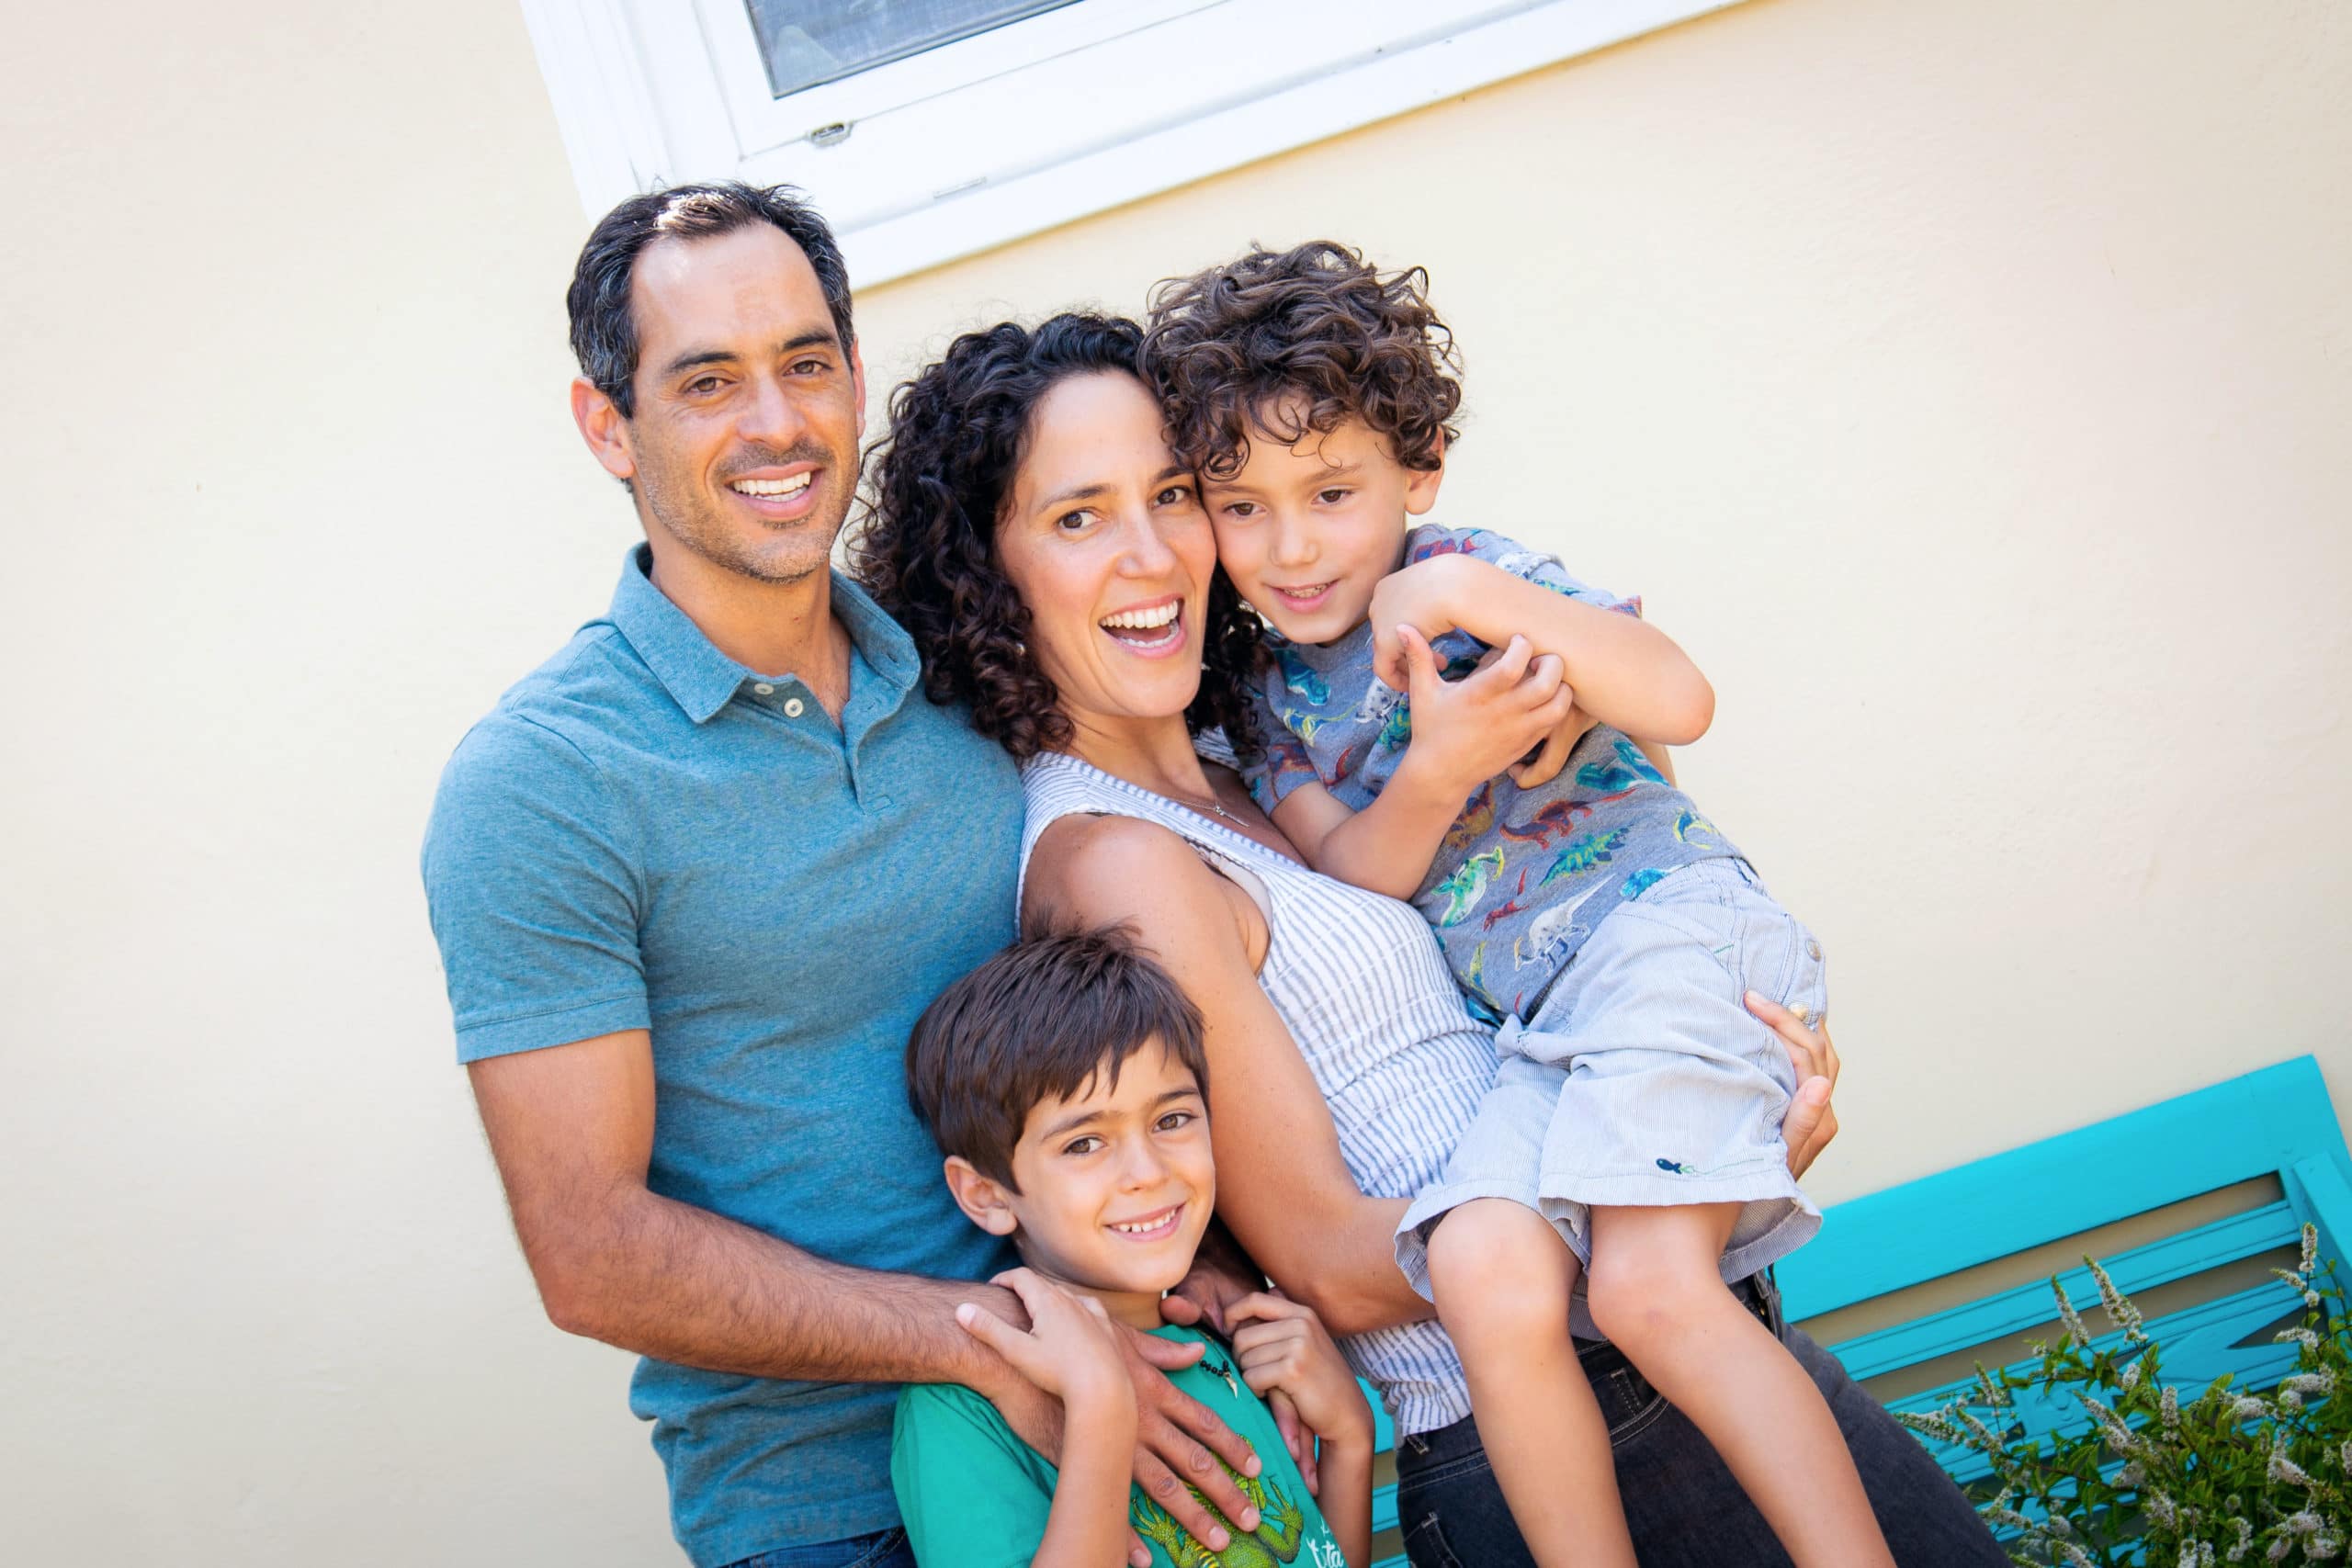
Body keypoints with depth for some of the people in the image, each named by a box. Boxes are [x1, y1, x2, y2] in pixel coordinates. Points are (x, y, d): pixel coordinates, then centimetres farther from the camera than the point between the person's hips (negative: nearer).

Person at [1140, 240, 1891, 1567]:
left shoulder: (1465, 573, 0)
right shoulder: (1267, 689, 13)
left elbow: (1681, 702, -13)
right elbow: (1348, 876, 3)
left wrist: (1477, 598, -20)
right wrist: (1435, 772, -16)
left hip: (1665, 920, -4)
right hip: (1536, 1026, 5)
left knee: (1650, 1283, -24)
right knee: (1486, 1270, -24)